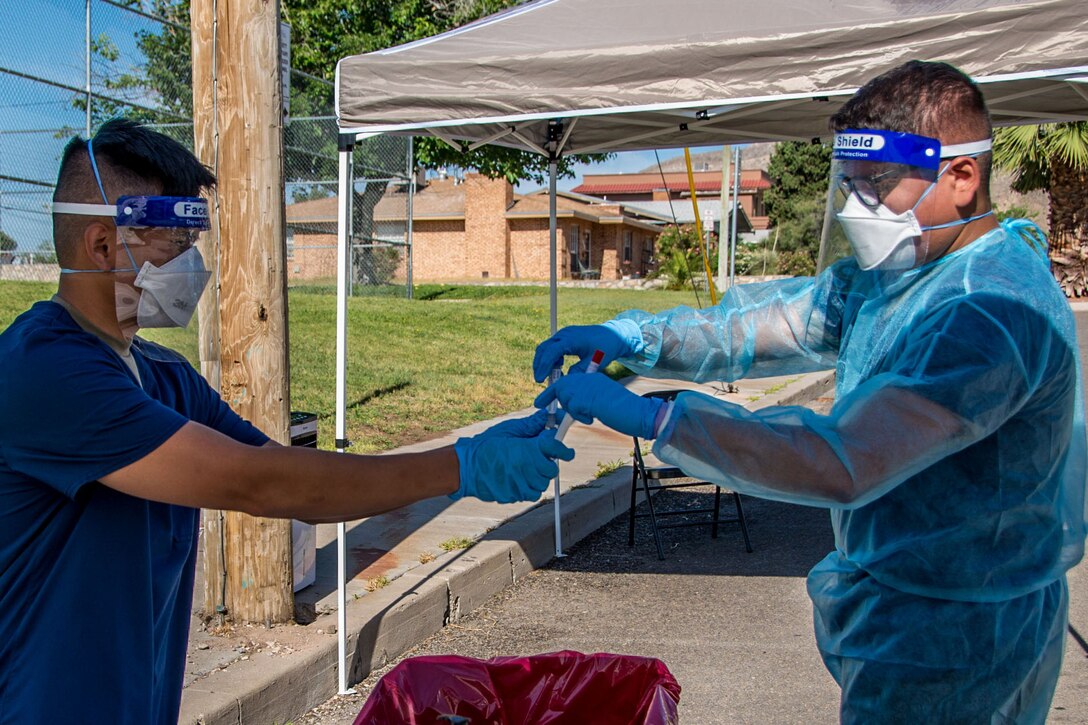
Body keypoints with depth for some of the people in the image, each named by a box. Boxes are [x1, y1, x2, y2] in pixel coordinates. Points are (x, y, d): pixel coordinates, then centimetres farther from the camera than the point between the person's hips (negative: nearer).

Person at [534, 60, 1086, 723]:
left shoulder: (991, 310, -29)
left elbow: (844, 468, -37)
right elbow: (763, 325, 4)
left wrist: (649, 417, -35)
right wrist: (629, 338, -12)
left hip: (952, 639, -8)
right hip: (897, 608, 9)